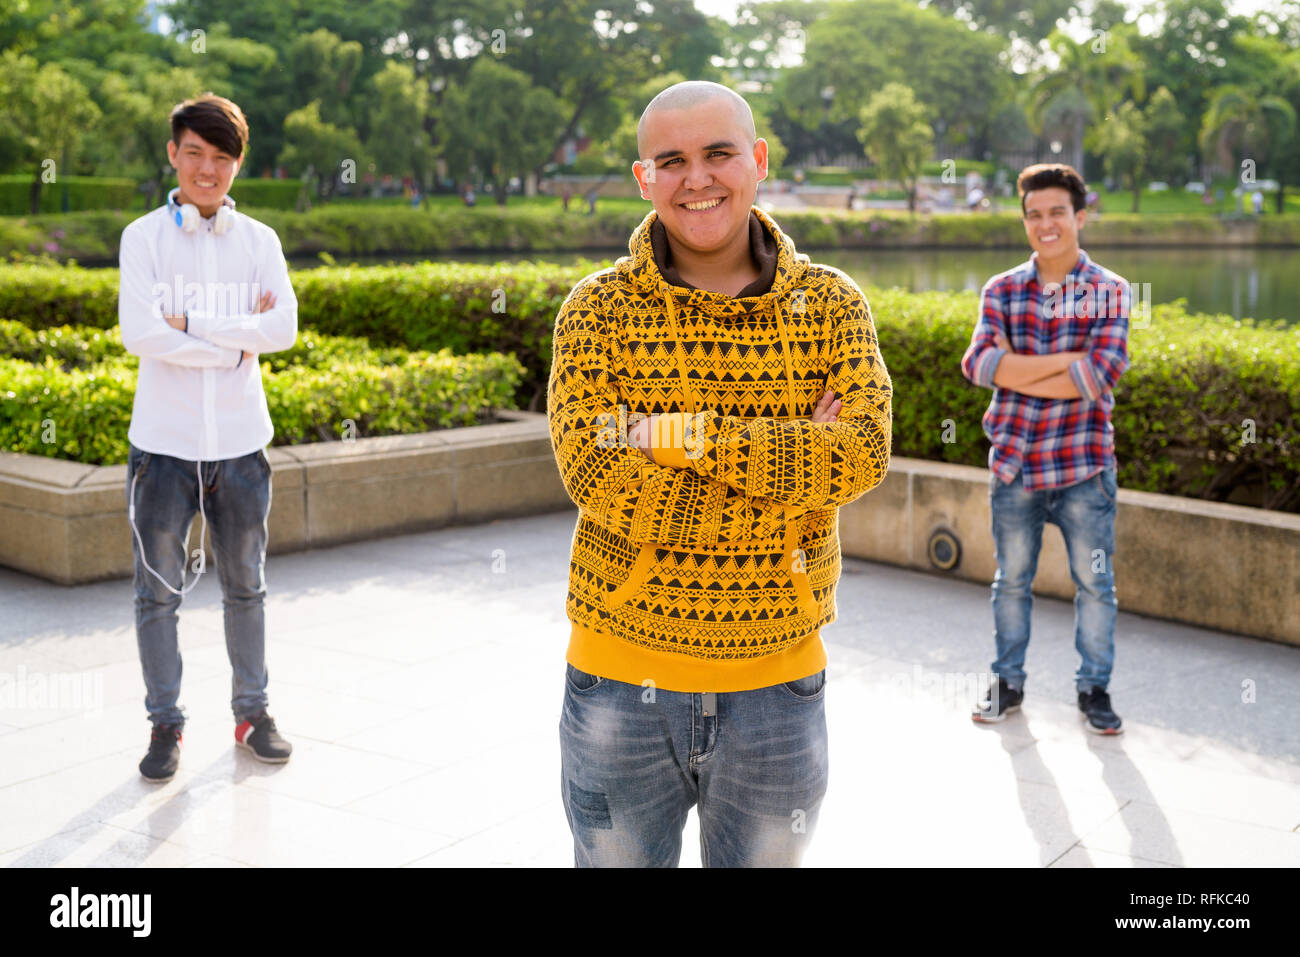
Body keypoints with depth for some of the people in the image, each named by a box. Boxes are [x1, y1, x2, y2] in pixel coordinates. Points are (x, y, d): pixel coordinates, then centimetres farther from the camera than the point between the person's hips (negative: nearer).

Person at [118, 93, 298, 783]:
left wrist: (191, 324, -14)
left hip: (239, 441, 2)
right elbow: (139, 333, -15)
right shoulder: (144, 236, -2)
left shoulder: (259, 241, 5)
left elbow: (285, 327, -9)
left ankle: (252, 711, 28)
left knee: (245, 586, 13)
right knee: (157, 591, 5)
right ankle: (165, 722, 19)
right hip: (164, 441, -2)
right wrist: (238, 339, -11)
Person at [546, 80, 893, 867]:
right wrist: (795, 474, -18)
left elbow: (864, 452, -17)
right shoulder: (598, 309, -5)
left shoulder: (831, 305, -1)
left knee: (766, 858, 19)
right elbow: (595, 476, -19)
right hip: (622, 673, -1)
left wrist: (681, 434, -23)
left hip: (776, 680, 1)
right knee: (617, 857, 16)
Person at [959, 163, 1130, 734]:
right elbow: (978, 363, -12)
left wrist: (1016, 372, -13)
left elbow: (1101, 375, -15)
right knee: (1012, 579, 13)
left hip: (1084, 464, -1)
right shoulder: (1001, 290, 4)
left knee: (1094, 581, 6)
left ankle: (1094, 688, 22)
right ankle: (1008, 683, 28)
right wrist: (1064, 360, -16)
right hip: (1014, 462, 2)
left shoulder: (1110, 292, -1)